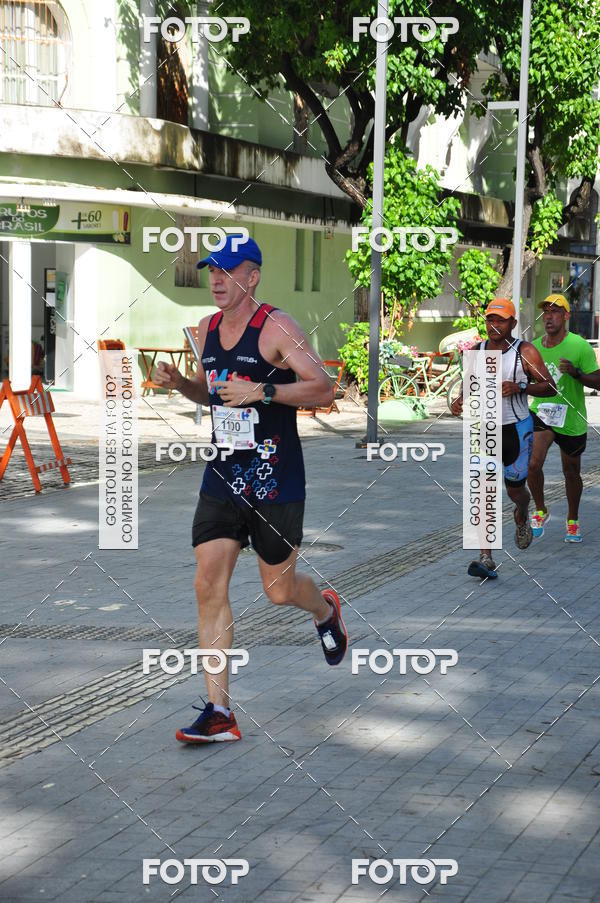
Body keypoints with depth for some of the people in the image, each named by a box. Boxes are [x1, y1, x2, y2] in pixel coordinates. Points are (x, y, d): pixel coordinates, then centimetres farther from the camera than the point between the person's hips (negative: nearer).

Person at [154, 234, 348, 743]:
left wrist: (262, 390, -25)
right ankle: (219, 714, -2)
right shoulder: (207, 329, 9)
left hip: (276, 480, -6)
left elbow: (323, 388, -15)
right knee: (209, 587, -5)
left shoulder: (276, 328, -12)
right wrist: (178, 382, 3)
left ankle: (326, 612, 43)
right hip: (223, 478, 6)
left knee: (279, 590, 4)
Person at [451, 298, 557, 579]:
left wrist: (519, 388, -25)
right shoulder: (476, 352, 2)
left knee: (515, 489, 9)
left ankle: (522, 517, 48)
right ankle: (486, 559, -13)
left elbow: (550, 387, -9)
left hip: (517, 429, -2)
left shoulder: (525, 352, -9)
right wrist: (460, 400, -4)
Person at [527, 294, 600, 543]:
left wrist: (576, 373, -28)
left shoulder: (580, 347, -12)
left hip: (572, 421, -1)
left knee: (571, 473, 13)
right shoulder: (534, 347, 0)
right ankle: (540, 512, 5)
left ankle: (573, 521, 35)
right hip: (540, 415, 1)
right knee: (533, 464, -20)